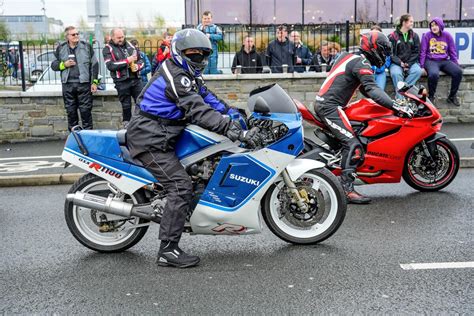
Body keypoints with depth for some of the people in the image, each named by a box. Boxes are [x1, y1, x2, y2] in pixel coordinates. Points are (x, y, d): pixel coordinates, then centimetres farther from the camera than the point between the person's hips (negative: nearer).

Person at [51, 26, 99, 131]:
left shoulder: (86, 46, 4)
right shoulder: (60, 48, 9)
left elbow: (94, 64, 5)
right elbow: (53, 65, 13)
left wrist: (95, 82, 0)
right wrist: (64, 64, -7)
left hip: (84, 84, -2)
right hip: (68, 84, 2)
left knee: (86, 110, -1)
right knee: (71, 111, 8)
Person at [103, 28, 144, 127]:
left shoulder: (130, 45, 13)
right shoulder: (108, 49, 0)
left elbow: (140, 60, 18)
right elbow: (110, 65, -14)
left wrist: (137, 66, -5)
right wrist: (127, 61, -16)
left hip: (136, 79, 3)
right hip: (122, 82, -3)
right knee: (126, 106, 5)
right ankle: (126, 124, 18)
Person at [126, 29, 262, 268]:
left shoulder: (189, 75, 17)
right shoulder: (177, 77, -17)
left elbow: (208, 98, 13)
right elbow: (199, 112, -28)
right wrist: (237, 132, -35)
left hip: (160, 135, 11)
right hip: (151, 140, -11)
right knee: (181, 186, -17)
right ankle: (168, 250, -13)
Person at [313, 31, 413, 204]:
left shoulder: (353, 58, 21)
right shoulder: (361, 63, -10)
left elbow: (366, 89, 26)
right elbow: (372, 89, -25)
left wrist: (391, 102, 21)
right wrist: (395, 106, -31)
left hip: (323, 103, 11)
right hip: (330, 106, -11)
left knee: (342, 138, 26)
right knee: (353, 145, -19)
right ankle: (346, 189, -23)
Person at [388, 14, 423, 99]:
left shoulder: (414, 36, 10)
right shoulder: (393, 36, -1)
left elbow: (416, 52, 5)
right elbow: (390, 53, -4)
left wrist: (408, 64, -11)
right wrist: (400, 63, -17)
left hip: (411, 62, 3)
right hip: (397, 63, -3)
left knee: (418, 71, -29)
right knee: (396, 73, -35)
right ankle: (401, 98, -30)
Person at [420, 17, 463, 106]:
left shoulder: (447, 36, 7)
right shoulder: (427, 36, -1)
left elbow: (452, 52, 13)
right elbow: (423, 52, 1)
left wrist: (456, 65, 9)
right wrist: (422, 66, -5)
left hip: (445, 61, 3)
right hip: (431, 61, -3)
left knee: (458, 71, -23)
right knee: (433, 74, -37)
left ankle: (452, 96, -4)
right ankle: (431, 96, -11)